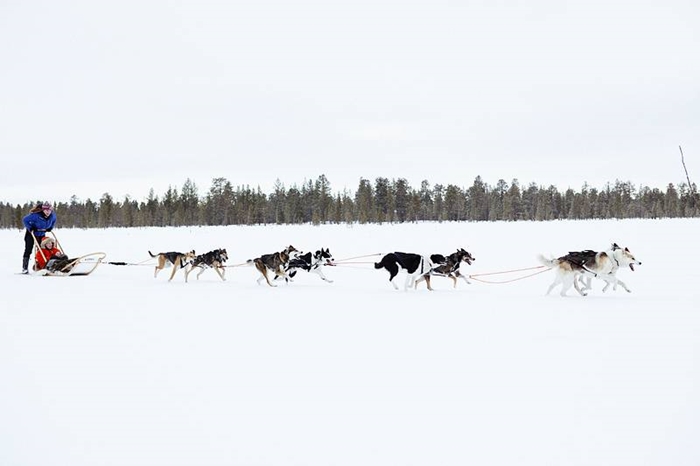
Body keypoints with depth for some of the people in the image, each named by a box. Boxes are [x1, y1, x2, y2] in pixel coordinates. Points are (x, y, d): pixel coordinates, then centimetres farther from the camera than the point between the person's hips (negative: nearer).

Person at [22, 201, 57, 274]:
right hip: (31, 234, -5)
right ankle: (25, 268, -4)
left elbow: (54, 220, 11)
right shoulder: (36, 215, -33)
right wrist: (30, 228, -26)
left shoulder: (52, 215, -15)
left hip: (42, 234, 5)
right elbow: (25, 220, -23)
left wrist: (50, 227, 2)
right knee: (28, 250, -7)